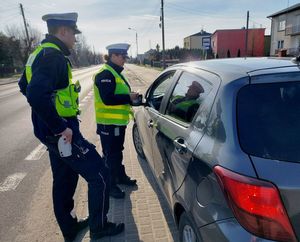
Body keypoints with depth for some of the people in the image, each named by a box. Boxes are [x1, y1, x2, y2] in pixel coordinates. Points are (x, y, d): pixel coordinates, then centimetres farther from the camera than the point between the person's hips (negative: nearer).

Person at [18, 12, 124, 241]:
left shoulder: (39, 53, 14)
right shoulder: (53, 55, -18)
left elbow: (26, 86, 25)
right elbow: (37, 95, -32)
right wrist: (61, 127, -25)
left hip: (50, 131, 10)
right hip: (62, 132, -10)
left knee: (64, 180, 20)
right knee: (99, 175, 2)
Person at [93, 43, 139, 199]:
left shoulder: (115, 73, 15)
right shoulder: (105, 74, -17)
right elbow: (107, 99, -27)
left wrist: (131, 98, 4)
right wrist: (129, 98, -20)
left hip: (118, 122, 10)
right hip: (109, 123, -10)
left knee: (118, 151, 22)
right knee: (111, 155, 2)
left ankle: (121, 176, 38)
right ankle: (110, 185, 17)